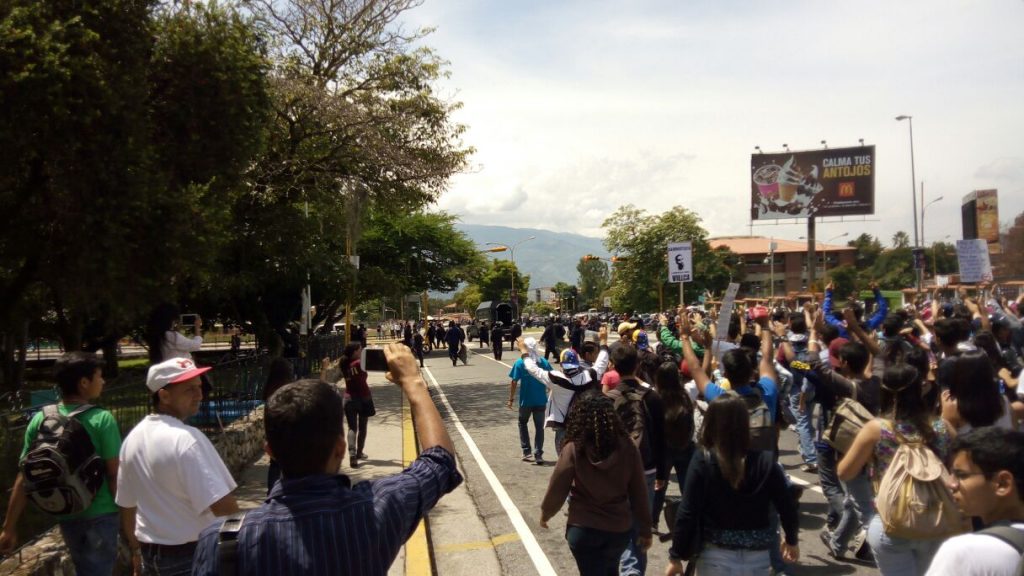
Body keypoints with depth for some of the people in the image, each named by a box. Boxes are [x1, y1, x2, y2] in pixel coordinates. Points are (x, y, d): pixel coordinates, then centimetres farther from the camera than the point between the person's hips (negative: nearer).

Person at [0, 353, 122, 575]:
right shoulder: (102, 420, -17)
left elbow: (24, 478, -3)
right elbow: (115, 474, -16)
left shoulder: (39, 420, -4)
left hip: (66, 516, 5)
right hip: (101, 514, -5)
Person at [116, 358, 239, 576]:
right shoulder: (187, 439, -23)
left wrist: (138, 551, 23)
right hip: (194, 555, -8)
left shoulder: (133, 438, 3)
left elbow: (126, 505, 12)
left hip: (151, 554, 8)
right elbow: (223, 506, -27)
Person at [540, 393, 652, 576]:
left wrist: (545, 512, 11)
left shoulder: (574, 449, -18)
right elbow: (639, 492, -4)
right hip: (619, 528, 3)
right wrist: (645, 529, 8)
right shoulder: (627, 447, -11)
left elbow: (557, 489, -9)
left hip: (583, 529, -3)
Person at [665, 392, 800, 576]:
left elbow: (687, 514, -15)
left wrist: (676, 556, -4)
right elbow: (787, 507, 0)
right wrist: (792, 540, 19)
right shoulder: (765, 461, -8)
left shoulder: (702, 462, -15)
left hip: (716, 558, -2)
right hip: (757, 558, 2)